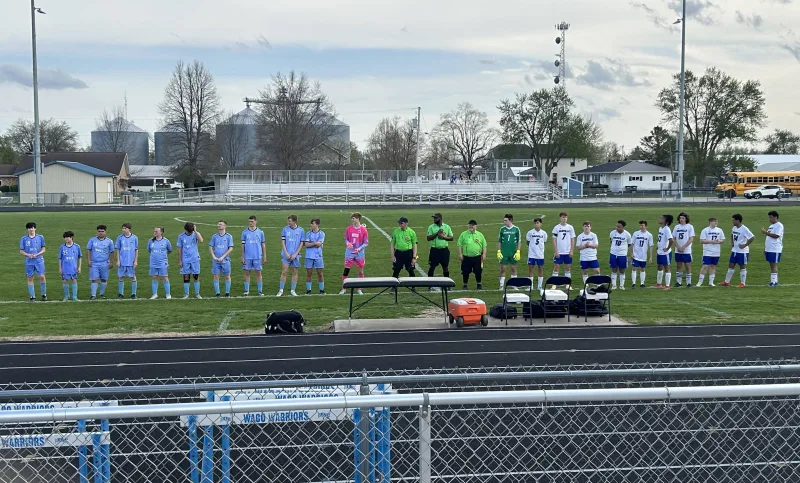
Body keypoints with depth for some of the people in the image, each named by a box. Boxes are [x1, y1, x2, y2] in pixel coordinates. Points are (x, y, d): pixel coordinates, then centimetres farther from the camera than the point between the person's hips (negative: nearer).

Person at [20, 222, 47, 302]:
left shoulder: (40, 237, 2)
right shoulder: (24, 238, 3)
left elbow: (43, 249, 5)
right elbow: (21, 251, 6)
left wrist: (37, 254, -11)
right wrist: (28, 255, -13)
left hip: (39, 260, -1)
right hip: (29, 261, 1)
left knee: (42, 276, -10)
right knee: (30, 278, 3)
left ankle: (44, 294, 7)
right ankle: (32, 296, 12)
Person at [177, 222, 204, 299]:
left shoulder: (196, 234, -2)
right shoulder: (181, 236, 0)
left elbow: (201, 240, -25)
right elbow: (179, 249, 5)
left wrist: (195, 231, -21)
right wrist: (179, 261, 3)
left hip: (195, 259, -1)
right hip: (185, 260, 1)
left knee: (196, 276, 2)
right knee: (186, 277, 4)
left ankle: (197, 293, 13)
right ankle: (186, 294, 14)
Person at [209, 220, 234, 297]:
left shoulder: (229, 236, -1)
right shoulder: (214, 236, 6)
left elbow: (231, 248, -4)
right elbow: (210, 247, 8)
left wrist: (223, 257, -11)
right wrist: (214, 256, -5)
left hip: (225, 260, -2)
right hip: (216, 260, 2)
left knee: (227, 276, 4)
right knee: (216, 276, 1)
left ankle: (227, 293, 14)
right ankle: (217, 293, 9)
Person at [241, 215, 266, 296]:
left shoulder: (260, 232, 5)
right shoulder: (245, 232, 4)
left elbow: (263, 245, 7)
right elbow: (243, 245, 5)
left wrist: (264, 257, 4)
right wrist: (242, 257, 0)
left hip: (257, 257, 0)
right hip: (247, 257, 0)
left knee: (258, 273, 2)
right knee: (247, 273, 4)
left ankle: (260, 291, 7)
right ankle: (246, 291, 10)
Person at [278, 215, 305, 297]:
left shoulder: (301, 230, 0)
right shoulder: (285, 229, 1)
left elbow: (301, 244, 1)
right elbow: (283, 242, 1)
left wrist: (295, 254, -8)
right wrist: (286, 253, -8)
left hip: (295, 255, 0)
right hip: (286, 255, 0)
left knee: (294, 273, 5)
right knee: (284, 272, -3)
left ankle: (293, 290, 14)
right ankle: (281, 290, 3)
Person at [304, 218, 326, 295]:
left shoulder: (321, 233, 0)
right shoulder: (308, 233, 7)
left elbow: (319, 244, -11)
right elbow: (306, 244, -3)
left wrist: (310, 243, -4)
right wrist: (315, 243, -11)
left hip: (318, 256, -1)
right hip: (309, 256, 1)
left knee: (320, 273, 2)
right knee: (308, 273, 3)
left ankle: (322, 290, 11)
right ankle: (308, 290, 10)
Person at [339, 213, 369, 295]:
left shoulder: (363, 229, -5)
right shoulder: (349, 228, 1)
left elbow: (366, 242, -3)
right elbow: (346, 239, 10)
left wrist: (359, 248, -17)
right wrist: (347, 243, -12)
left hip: (360, 253, -1)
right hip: (350, 252, 1)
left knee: (361, 271, 6)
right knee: (346, 270, -2)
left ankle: (359, 289, 18)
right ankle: (343, 289, 8)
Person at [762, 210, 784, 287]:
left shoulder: (779, 225, -9)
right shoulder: (771, 226, 18)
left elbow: (776, 235, -21)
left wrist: (766, 232, -18)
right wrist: (765, 248, 19)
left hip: (775, 250, -9)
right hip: (769, 249, 9)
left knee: (774, 265, -8)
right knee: (771, 265, 9)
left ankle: (774, 281, -7)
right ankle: (773, 281, 14)